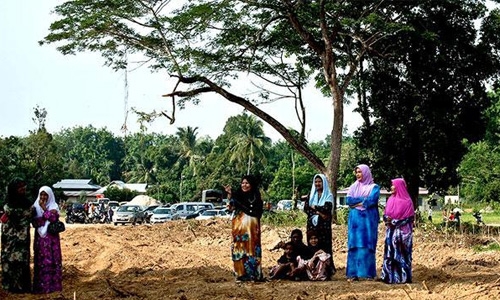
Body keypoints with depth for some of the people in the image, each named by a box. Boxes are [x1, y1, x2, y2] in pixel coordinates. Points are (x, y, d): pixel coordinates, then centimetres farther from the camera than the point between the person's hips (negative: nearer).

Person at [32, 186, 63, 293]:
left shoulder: (54, 206, 3)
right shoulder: (36, 206, 6)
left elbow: (54, 218, -15)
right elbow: (34, 222, -5)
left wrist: (44, 208, -12)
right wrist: (47, 218, -17)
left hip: (51, 237, -1)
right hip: (40, 237, 1)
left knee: (51, 259, -3)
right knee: (40, 260, 0)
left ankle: (52, 283, 2)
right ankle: (40, 284, 4)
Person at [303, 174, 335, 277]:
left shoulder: (328, 195, 5)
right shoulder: (311, 195, 15)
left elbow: (327, 208, -12)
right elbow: (306, 208, 2)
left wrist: (314, 207, -3)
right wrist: (318, 212, -10)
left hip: (324, 226, -3)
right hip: (312, 225, 3)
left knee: (324, 247, -7)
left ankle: (327, 271, -6)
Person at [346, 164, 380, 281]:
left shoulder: (374, 187, 4)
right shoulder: (353, 187, 15)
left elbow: (372, 201, -12)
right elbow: (348, 200, -1)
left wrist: (356, 203, -5)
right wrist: (364, 199, -7)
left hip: (368, 220, -3)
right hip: (355, 220, 3)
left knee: (368, 245, -6)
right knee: (354, 245, -2)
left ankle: (369, 274, -4)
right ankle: (353, 274, -2)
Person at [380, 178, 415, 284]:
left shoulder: (407, 201, -7)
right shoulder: (391, 200, 13)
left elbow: (410, 218, -10)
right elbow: (385, 214, 14)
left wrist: (395, 222, -15)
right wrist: (387, 219, -9)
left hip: (402, 231, -6)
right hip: (391, 231, 6)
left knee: (401, 254, -3)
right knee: (390, 253, 4)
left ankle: (403, 277, 2)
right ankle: (389, 276, 8)